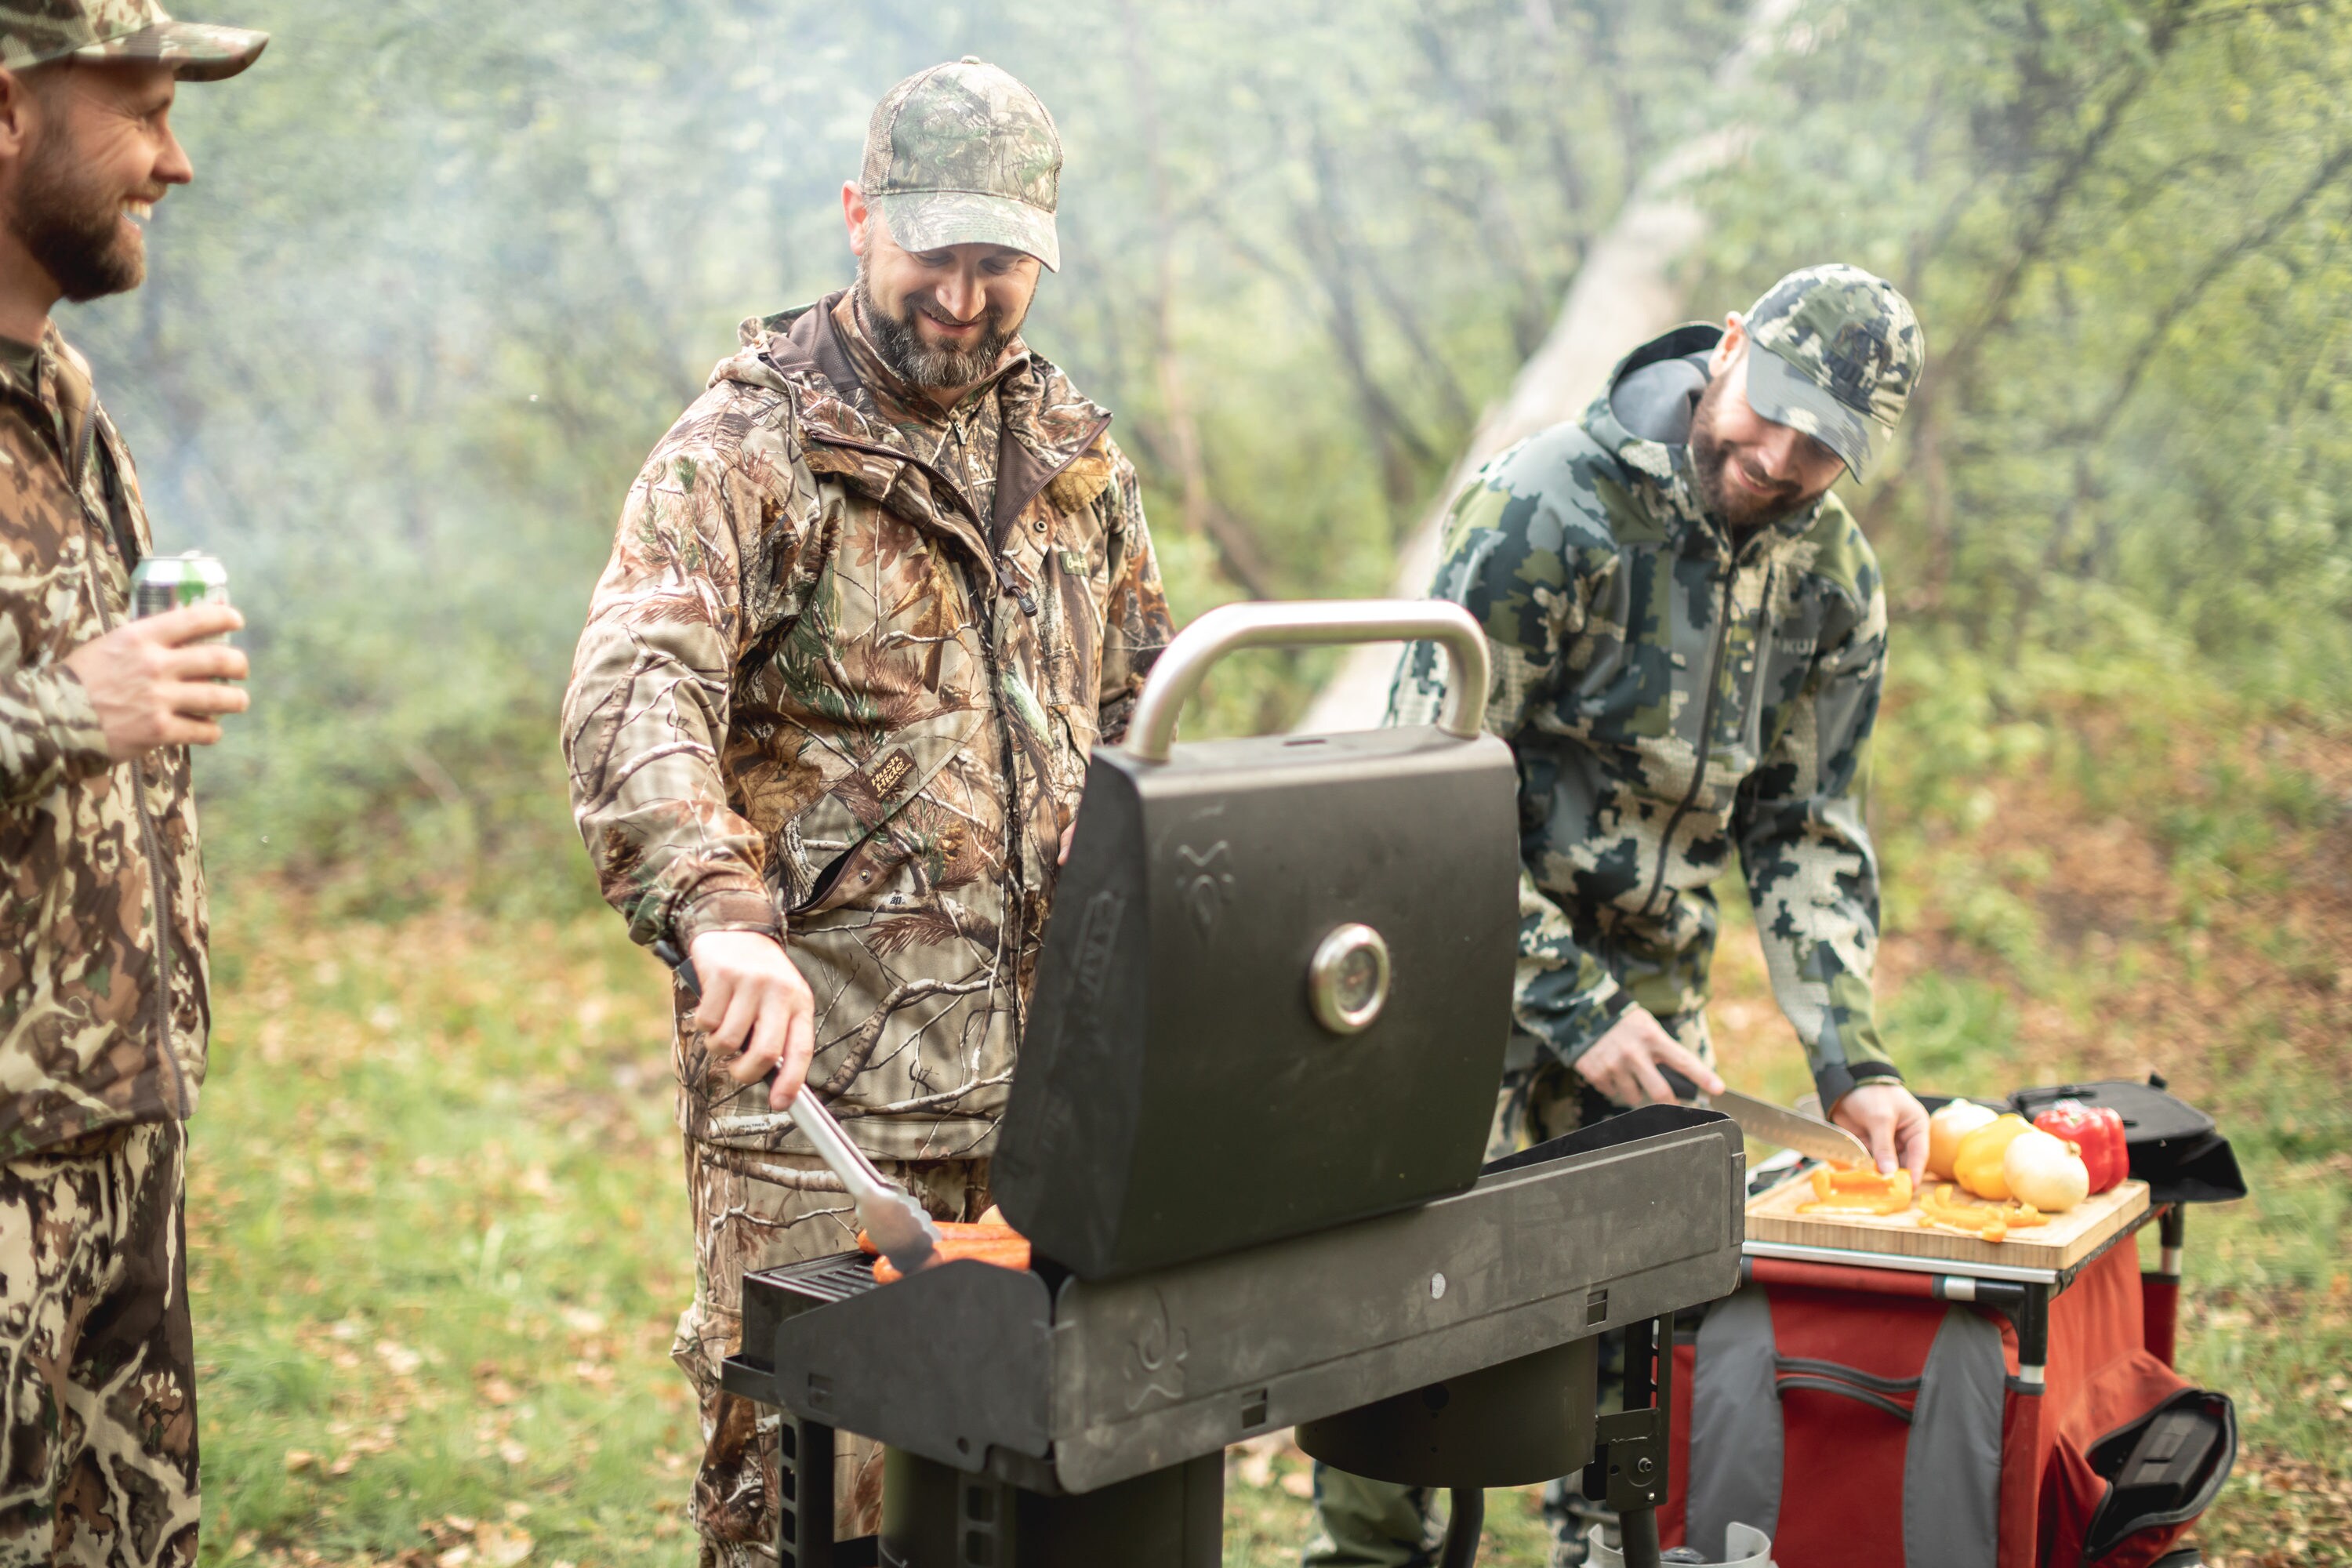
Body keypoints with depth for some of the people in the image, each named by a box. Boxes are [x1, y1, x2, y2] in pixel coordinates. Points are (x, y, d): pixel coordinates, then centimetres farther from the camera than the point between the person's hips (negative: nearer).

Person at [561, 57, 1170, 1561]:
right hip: (814, 1057, -5)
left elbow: (1142, 705, 22)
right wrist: (722, 915, -38)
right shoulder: (747, 445, -6)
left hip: (1041, 1052, 5)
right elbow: (634, 694, -21)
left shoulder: (1076, 449, 13)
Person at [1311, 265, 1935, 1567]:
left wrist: (1851, 1060, -6)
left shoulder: (1833, 580, 0)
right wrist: (1571, 1006, -20)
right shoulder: (1544, 509, -19)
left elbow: (1806, 832, 5)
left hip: (1653, 982, 5)